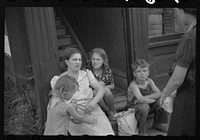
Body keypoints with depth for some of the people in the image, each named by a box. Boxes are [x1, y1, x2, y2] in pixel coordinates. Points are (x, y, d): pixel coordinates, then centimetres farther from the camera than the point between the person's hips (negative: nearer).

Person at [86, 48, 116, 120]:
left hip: (106, 97, 2)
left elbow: (112, 86, 6)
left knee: (106, 90, -31)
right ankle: (109, 111, -12)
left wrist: (104, 86, -16)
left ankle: (113, 111, -5)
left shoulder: (107, 71, -3)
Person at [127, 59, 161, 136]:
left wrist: (144, 98, -27)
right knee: (144, 106, -38)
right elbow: (141, 100, -36)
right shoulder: (133, 84, -25)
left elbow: (158, 94, -16)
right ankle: (142, 132, -16)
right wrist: (154, 100, -22)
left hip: (148, 105, 6)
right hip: (134, 107, -6)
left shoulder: (149, 81, -7)